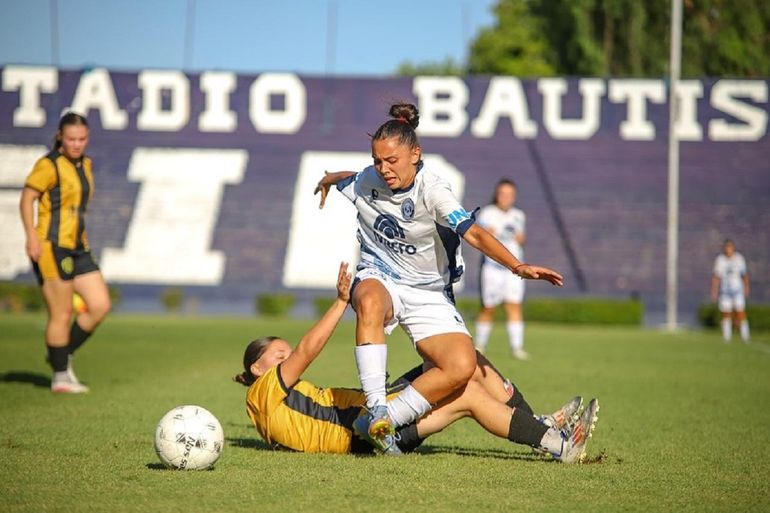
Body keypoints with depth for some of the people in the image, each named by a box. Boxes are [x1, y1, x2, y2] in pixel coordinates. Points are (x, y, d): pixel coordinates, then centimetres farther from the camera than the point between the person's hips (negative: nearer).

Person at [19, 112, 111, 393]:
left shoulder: (85, 165, 15)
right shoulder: (49, 165, -9)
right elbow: (27, 198, -14)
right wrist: (32, 236, -23)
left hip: (77, 249, 8)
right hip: (51, 248, -8)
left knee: (100, 305, 2)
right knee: (61, 314, -5)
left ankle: (62, 355, 17)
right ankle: (60, 376, 6)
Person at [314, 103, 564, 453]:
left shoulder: (431, 189, -18)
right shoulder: (366, 181, -5)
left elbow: (473, 233, -31)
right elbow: (340, 179, 22)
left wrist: (517, 266, -46)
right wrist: (326, 183, 46)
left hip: (429, 293, -1)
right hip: (379, 278, 1)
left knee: (462, 368, -24)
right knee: (370, 303, -39)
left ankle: (385, 419, -17)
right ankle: (375, 409, -44)